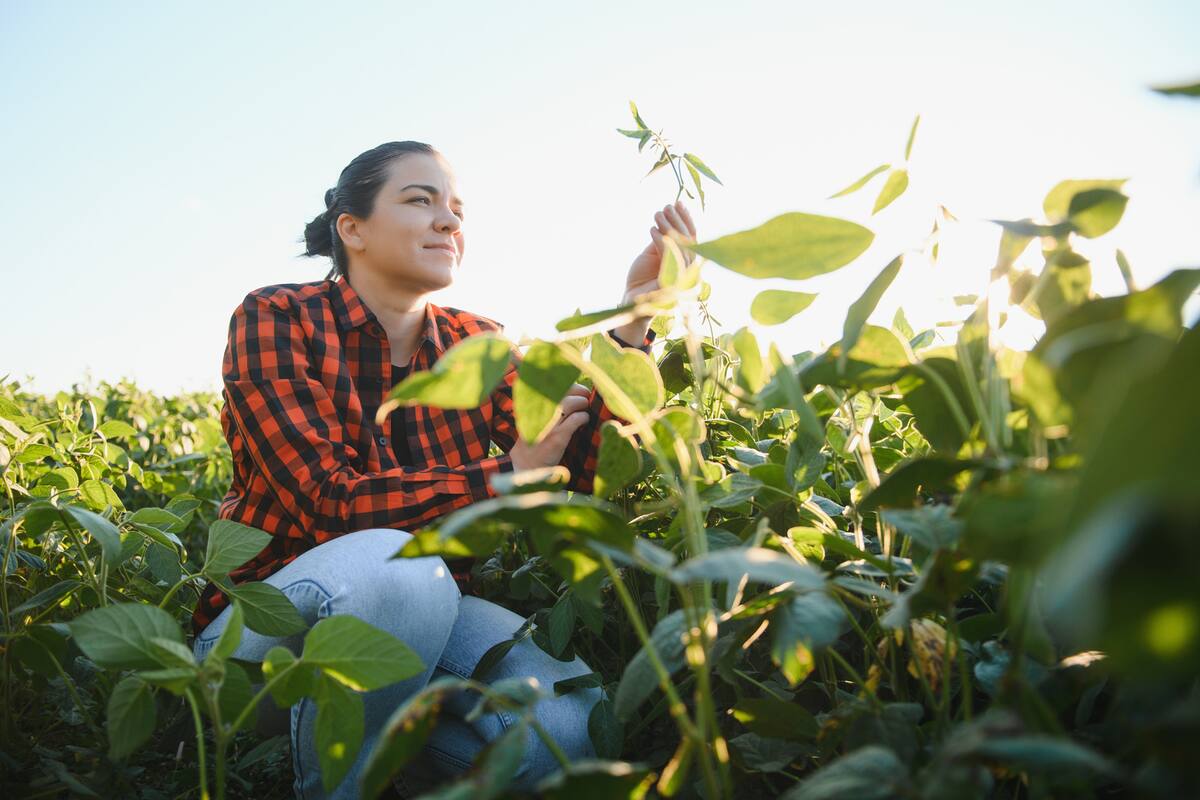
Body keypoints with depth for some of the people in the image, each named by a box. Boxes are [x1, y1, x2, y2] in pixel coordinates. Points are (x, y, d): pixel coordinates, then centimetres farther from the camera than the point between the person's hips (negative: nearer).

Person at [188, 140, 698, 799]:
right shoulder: (275, 319, -8)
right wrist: (507, 474, -23)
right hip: (268, 623, -3)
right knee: (389, 567, -37)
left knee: (576, 724, -24)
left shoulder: (477, 345, 5)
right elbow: (330, 502, -20)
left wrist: (634, 315, -16)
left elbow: (581, 473, -9)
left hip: (420, 610, 4)